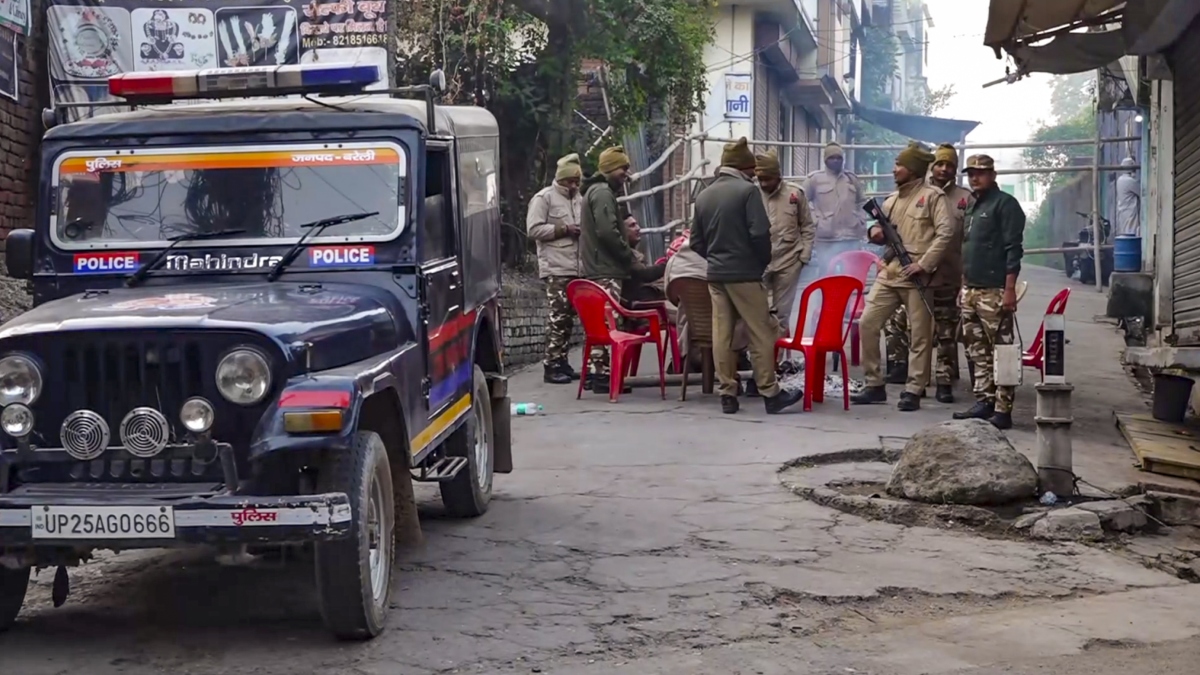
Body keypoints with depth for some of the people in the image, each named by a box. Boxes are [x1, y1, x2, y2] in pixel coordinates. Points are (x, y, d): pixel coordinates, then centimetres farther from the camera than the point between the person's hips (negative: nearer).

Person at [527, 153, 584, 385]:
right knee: (557, 317, -9)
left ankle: (561, 362, 14)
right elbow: (534, 229, -11)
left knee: (568, 318, 8)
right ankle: (551, 366, -7)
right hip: (556, 268, -7)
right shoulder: (544, 198, -3)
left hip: (576, 268, 7)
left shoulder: (578, 199, 20)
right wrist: (564, 230, -14)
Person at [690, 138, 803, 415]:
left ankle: (727, 394, 8)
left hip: (715, 274, 6)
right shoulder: (747, 190, -9)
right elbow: (760, 233, -15)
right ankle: (770, 393, 2)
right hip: (744, 273, -6)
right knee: (761, 333, 1)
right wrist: (765, 261, 1)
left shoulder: (704, 195, 9)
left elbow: (696, 242, 11)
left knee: (721, 335, 6)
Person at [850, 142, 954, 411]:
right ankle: (874, 385, 9)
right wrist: (875, 232, 1)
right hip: (888, 273, 7)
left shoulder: (932, 196, -3)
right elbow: (881, 230, 27)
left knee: (919, 336, -1)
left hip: (915, 276, -7)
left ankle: (913, 392, 5)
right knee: (867, 324, 0)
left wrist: (923, 264, -18)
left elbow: (945, 233, -12)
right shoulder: (892, 199, 18)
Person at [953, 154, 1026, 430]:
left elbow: (1013, 249, -12)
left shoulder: (1005, 204, -6)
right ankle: (984, 402, 17)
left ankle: (1002, 410, -8)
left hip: (994, 291, -9)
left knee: (1001, 352, -7)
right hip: (970, 290, 9)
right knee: (977, 352, 11)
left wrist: (1010, 289, -18)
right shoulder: (971, 207, 20)